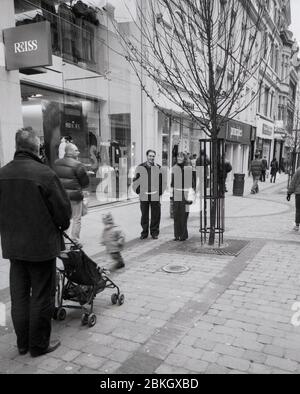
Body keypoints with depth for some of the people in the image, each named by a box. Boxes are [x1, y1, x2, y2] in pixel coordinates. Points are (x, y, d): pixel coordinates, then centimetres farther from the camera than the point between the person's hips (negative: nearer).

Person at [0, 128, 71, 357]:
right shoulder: (43, 173, -19)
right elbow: (63, 209, -14)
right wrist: (62, 225, 6)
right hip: (42, 245, -6)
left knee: (19, 296, 17)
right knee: (41, 296, 8)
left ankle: (23, 343, 31)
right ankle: (39, 345, 21)